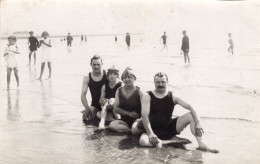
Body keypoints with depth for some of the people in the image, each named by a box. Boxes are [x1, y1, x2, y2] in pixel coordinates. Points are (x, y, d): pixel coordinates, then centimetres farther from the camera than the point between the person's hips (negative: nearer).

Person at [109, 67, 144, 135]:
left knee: (135, 130, -38)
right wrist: (128, 113, -9)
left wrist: (141, 119, -27)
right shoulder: (119, 91, 10)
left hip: (136, 119, -4)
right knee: (112, 125, -28)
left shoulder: (138, 91, -1)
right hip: (124, 120, 4)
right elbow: (115, 109, 4)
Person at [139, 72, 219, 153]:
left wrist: (198, 124, -24)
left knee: (191, 116, -14)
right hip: (155, 130, -3)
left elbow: (189, 107, -9)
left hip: (170, 128, 3)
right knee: (143, 141, -37)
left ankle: (201, 144, -20)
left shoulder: (172, 97, 1)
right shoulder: (148, 96, -5)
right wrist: (150, 134, -28)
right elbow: (144, 115, -15)